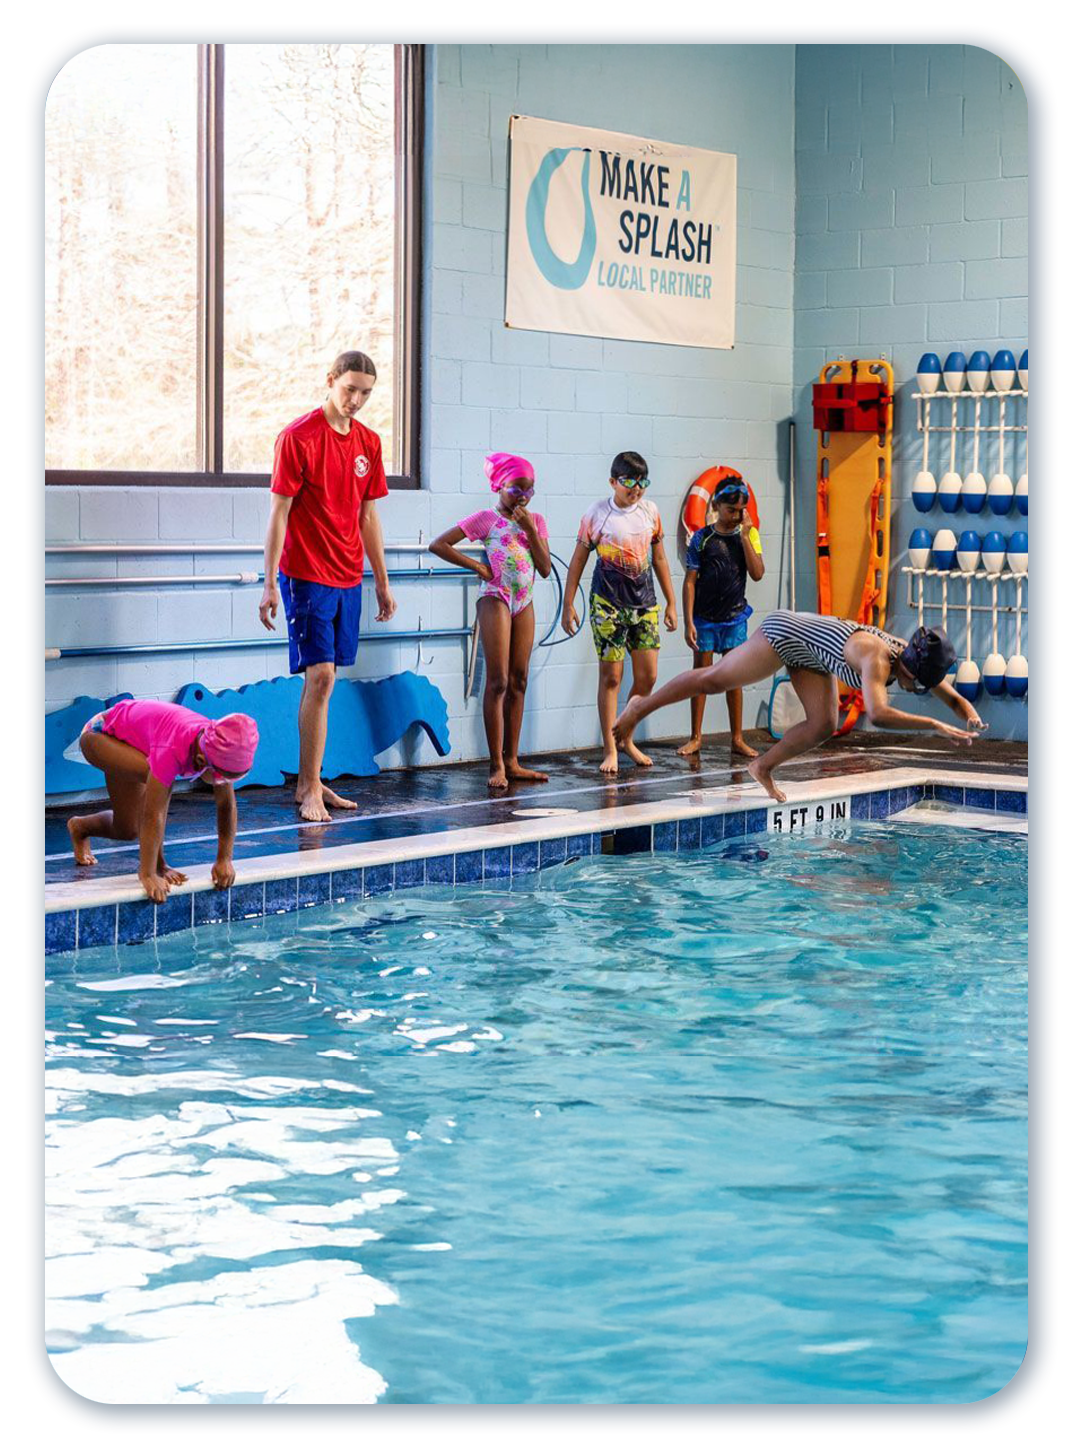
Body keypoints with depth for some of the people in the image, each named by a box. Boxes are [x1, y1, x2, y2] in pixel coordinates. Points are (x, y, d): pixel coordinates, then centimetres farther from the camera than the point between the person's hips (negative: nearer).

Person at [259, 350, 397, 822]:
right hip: (307, 575, -6)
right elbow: (279, 513, -9)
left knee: (322, 680, 9)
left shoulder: (368, 442, 11)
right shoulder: (298, 438, -8)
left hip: (348, 579, 6)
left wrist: (382, 582, 17)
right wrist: (270, 583, -13)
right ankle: (310, 788, -5)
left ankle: (309, 782, 15)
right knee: (321, 676, -11)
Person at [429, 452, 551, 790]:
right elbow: (438, 545, -7)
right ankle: (497, 765, -7)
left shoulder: (536, 520, 9)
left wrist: (530, 529, -8)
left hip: (524, 602, 6)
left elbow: (545, 569, 0)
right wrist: (476, 565, -10)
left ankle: (512, 762, 13)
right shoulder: (486, 518, -4)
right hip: (496, 599, -6)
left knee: (518, 681, 7)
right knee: (498, 682, -8)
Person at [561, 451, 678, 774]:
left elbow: (659, 558, 14)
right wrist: (568, 605, -1)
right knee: (611, 677, -2)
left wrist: (671, 602, 14)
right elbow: (578, 561, 0)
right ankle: (609, 750, 5)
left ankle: (627, 738, 23)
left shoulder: (650, 512, 5)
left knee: (647, 677, 4)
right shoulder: (597, 515, -7)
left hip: (644, 602, 4)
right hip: (608, 604, -4)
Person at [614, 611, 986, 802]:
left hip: (809, 654, 8)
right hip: (787, 631, -8)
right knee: (714, 679, 4)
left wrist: (971, 716, -23)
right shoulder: (877, 658, -38)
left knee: (823, 726, -4)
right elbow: (877, 714, -55)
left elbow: (953, 697, -1)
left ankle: (764, 767, 14)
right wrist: (936, 725, -51)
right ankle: (641, 706, 19)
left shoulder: (915, 661, -14)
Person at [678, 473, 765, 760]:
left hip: (735, 617, 2)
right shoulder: (702, 538, -5)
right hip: (705, 618, -2)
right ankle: (695, 738, 12)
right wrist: (688, 622, -11)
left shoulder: (749, 535, 1)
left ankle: (737, 739, 13)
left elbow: (757, 573, -10)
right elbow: (690, 581, -6)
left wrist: (744, 536, -14)